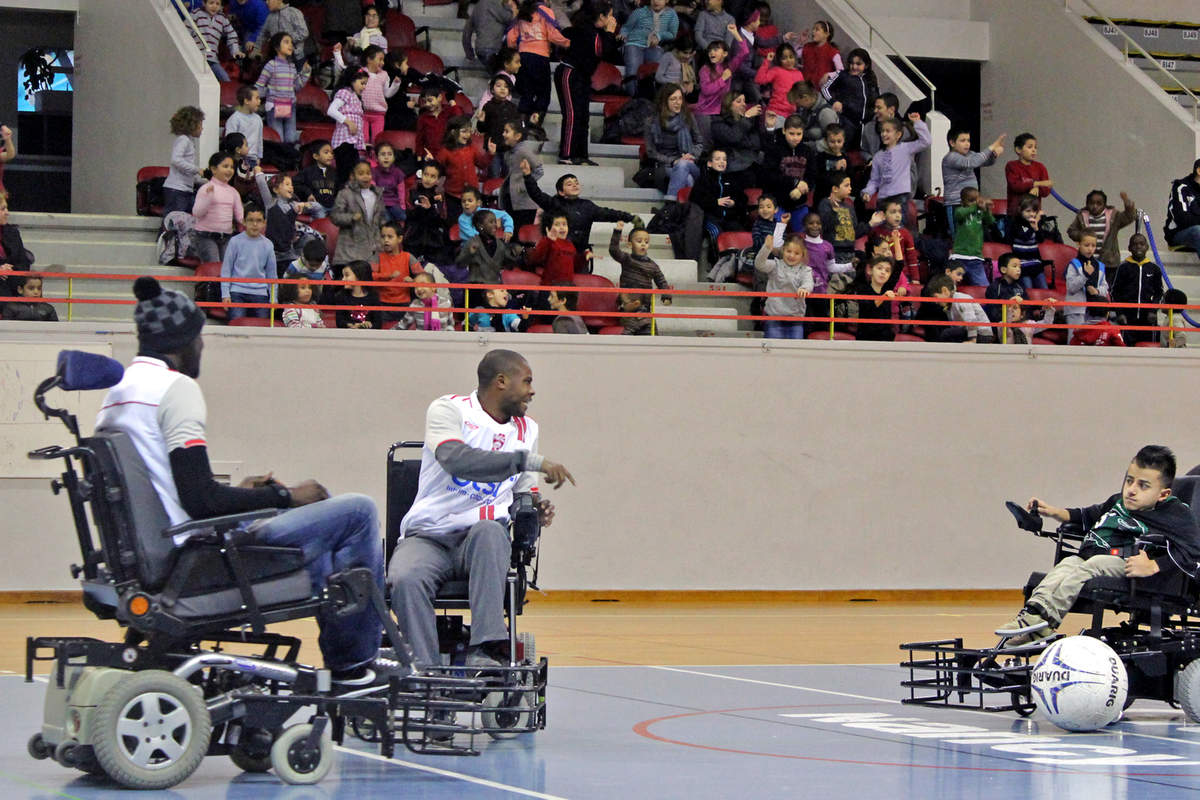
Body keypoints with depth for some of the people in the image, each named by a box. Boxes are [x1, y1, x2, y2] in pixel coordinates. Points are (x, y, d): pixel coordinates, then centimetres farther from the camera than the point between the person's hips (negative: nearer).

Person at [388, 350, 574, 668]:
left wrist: (536, 513, -5)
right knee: (405, 581, -35)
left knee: (489, 531, -35)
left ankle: (486, 649, -45)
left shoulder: (527, 430, 17)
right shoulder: (448, 409, -2)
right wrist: (532, 460, -24)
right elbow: (457, 460, -22)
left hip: (483, 536, 3)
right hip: (428, 536, -3)